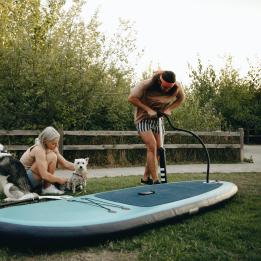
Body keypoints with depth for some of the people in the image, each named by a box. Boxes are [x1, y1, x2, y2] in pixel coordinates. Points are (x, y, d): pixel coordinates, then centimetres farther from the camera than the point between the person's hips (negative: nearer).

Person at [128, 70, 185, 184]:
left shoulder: (177, 87, -14)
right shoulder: (147, 84, -26)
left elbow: (181, 98, 7)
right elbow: (131, 98, -18)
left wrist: (169, 109, -11)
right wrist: (148, 110, -25)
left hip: (158, 118, 5)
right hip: (143, 118, -5)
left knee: (158, 148, 2)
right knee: (152, 146, -19)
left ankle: (146, 178, 17)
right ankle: (155, 180, -15)